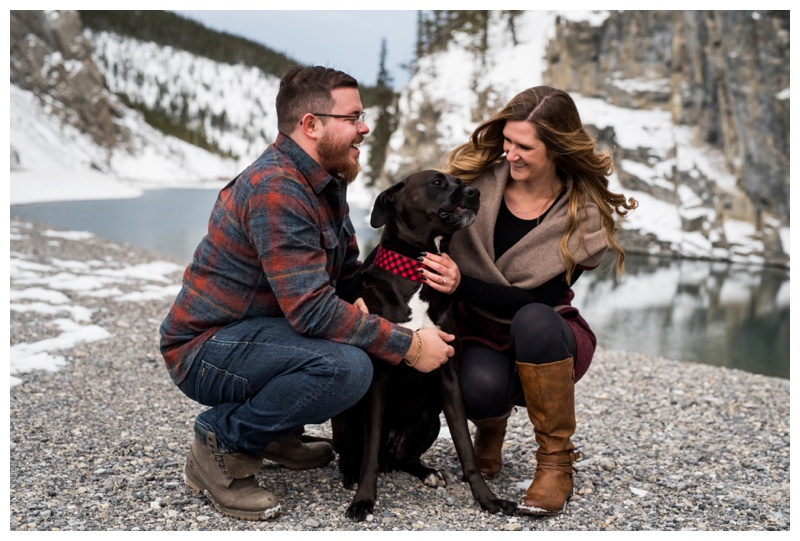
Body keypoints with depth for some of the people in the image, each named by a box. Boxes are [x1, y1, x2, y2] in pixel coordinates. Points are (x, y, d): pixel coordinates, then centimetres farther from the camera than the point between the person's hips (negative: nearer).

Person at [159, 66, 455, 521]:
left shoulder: (326, 181, 6)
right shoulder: (277, 189, -25)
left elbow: (348, 274, 11)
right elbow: (311, 309, -30)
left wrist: (361, 302, -13)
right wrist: (409, 346, -24)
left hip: (259, 330, 10)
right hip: (206, 350, -10)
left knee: (380, 337, 4)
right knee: (347, 366, -32)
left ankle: (279, 430, 13)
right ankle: (223, 442, -9)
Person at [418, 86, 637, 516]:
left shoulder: (585, 215, -13)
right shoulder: (475, 177, -9)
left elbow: (538, 301, -20)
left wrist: (461, 285, -33)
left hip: (543, 337, 0)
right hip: (477, 335, 0)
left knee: (533, 320, -37)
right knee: (480, 387, -35)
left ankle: (556, 462, -18)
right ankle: (492, 425, 6)